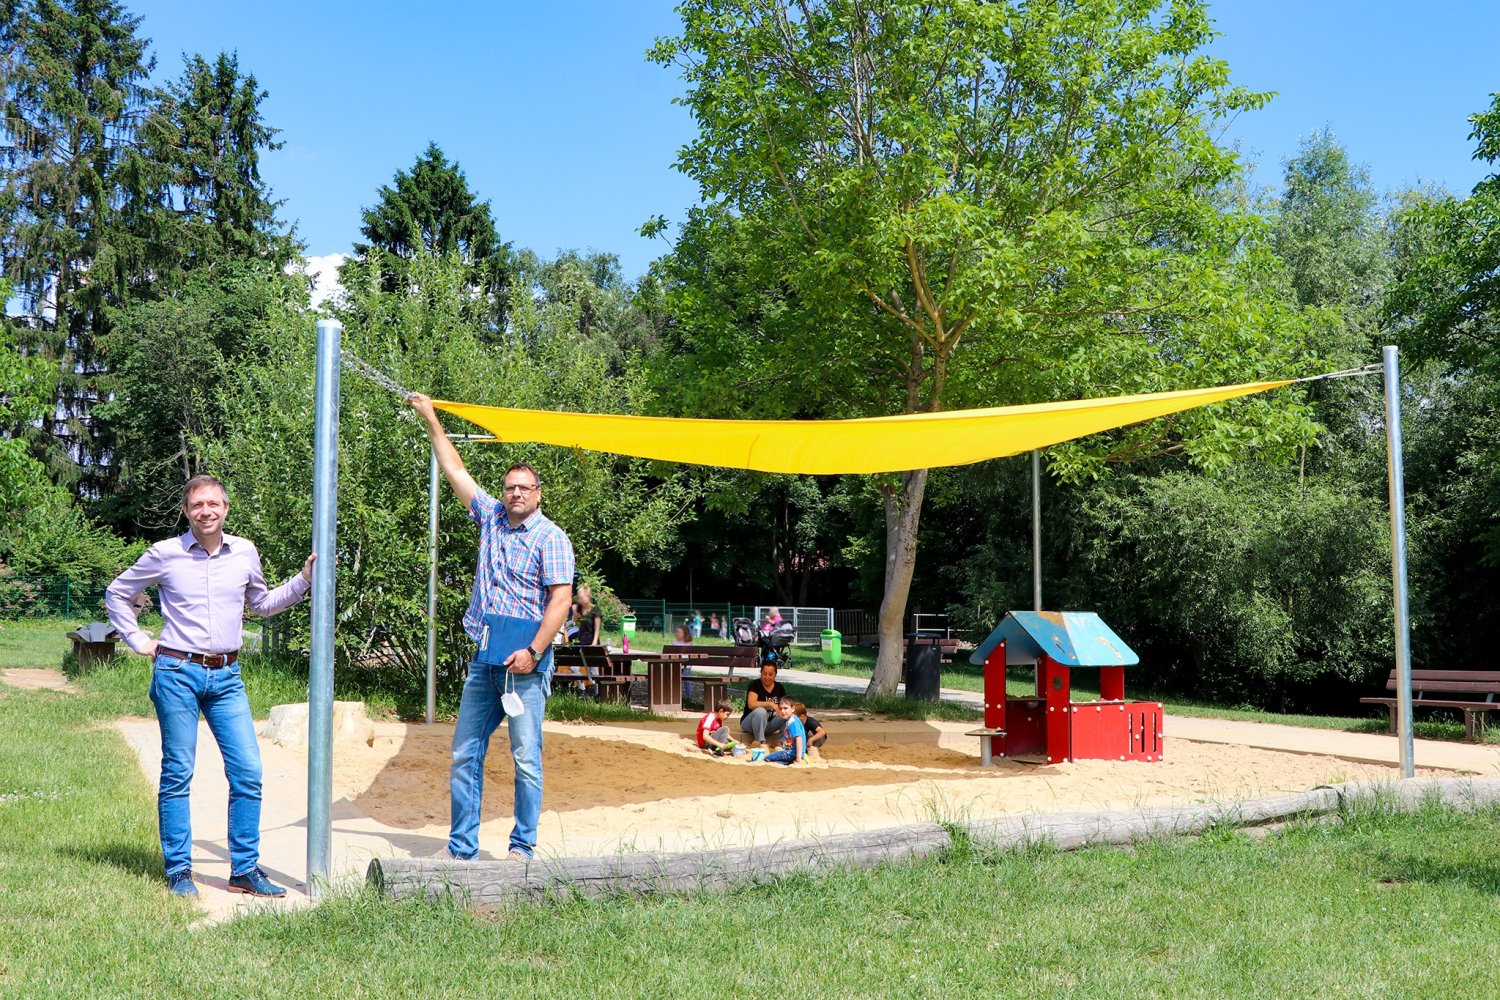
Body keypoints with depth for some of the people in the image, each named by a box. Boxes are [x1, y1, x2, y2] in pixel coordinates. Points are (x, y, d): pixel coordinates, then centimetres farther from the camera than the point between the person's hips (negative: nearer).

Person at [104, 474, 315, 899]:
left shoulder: (244, 553, 7)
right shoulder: (165, 554, -1)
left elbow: (261, 603, 22)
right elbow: (117, 594, 13)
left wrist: (304, 580, 11)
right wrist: (138, 640, 6)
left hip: (226, 677, 3)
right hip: (178, 674, -3)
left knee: (248, 772, -1)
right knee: (177, 774, 2)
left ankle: (245, 870, 9)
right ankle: (179, 871, 14)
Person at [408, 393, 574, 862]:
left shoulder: (551, 537, -3)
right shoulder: (491, 516, 14)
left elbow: (561, 599, -10)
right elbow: (455, 470, 21)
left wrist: (533, 652, -19)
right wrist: (431, 419, 22)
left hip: (523, 656, -6)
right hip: (484, 656, 6)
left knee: (526, 758, -3)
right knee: (465, 753, 7)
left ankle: (523, 847, 6)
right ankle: (461, 845, 14)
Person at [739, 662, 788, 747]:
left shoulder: (779, 687, 4)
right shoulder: (754, 685, -12)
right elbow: (751, 704, -28)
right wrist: (770, 704, -41)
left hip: (769, 724, 5)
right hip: (749, 724, -5)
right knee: (761, 711, -36)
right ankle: (760, 742, -30)